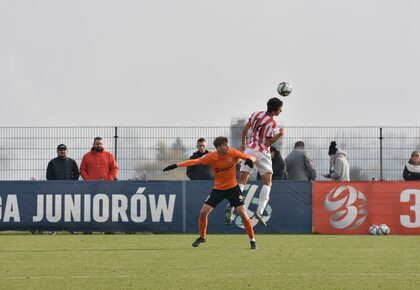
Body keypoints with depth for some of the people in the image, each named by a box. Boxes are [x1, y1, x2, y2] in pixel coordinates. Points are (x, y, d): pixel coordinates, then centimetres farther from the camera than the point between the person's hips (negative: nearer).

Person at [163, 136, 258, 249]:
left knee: (243, 213, -11)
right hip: (218, 189, 1)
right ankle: (202, 237, 20)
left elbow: (251, 157, -10)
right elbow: (195, 162, -7)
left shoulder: (232, 153, -15)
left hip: (233, 188, -1)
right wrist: (176, 165, -11)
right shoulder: (211, 157, -14)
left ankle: (252, 239, 5)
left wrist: (250, 160, -35)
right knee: (203, 212, -4)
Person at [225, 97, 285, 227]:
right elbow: (268, 142, -15)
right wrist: (279, 135, -8)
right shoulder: (272, 123, -15)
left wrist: (243, 143, 26)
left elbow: (245, 129, 13)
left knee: (242, 181, 7)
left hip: (249, 149, 6)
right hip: (262, 153, -6)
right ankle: (260, 210, -15)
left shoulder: (256, 114, 3)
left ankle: (231, 206, -11)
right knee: (267, 183, 2)